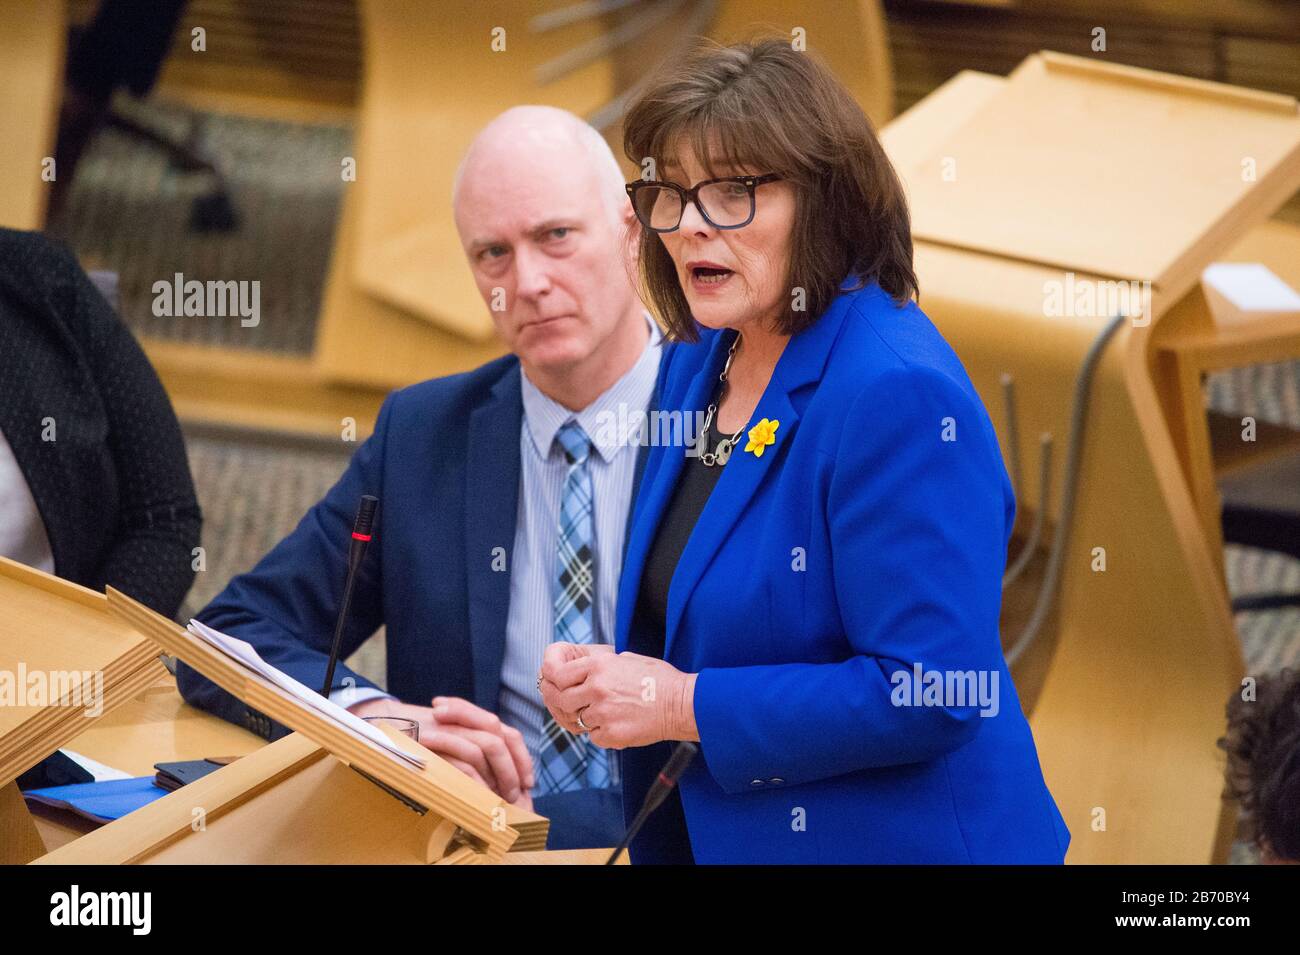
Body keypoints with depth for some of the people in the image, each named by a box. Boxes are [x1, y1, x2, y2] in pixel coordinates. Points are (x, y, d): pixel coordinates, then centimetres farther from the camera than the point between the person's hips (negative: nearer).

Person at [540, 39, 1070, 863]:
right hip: (712, 836, 8)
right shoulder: (698, 363, 7)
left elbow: (929, 697, -26)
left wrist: (685, 705, -21)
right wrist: (607, 681, -2)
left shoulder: (899, 396, -20)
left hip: (890, 837, -8)